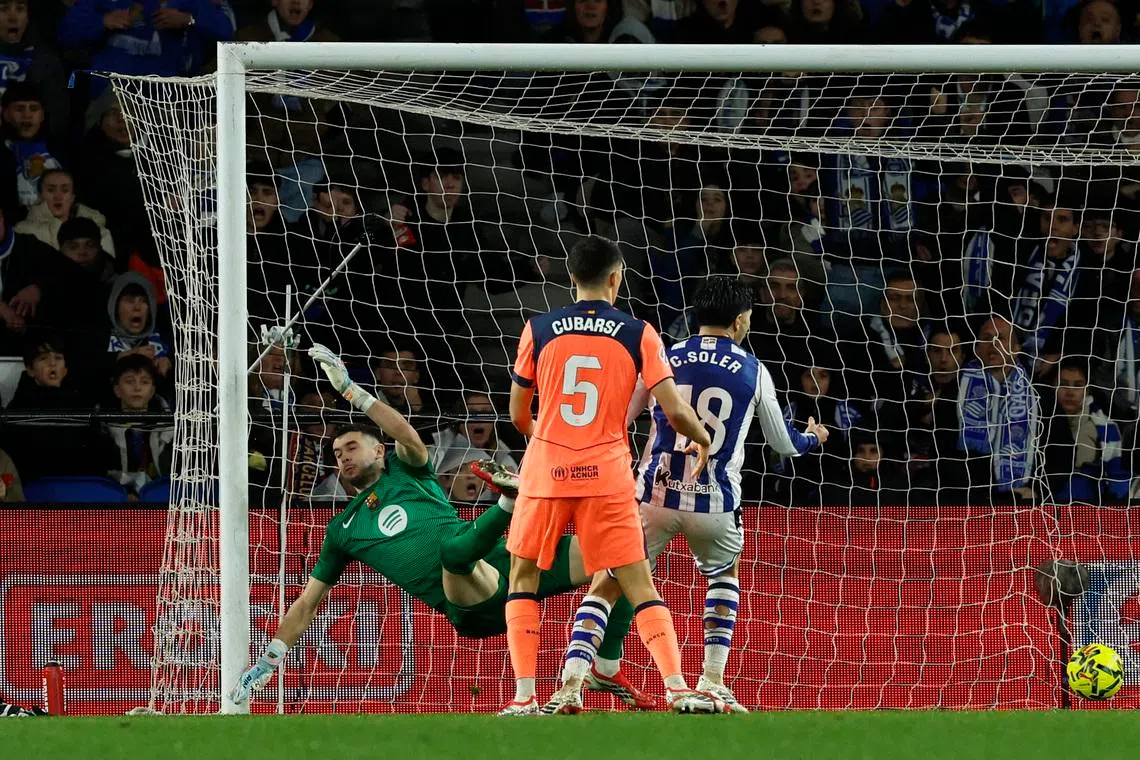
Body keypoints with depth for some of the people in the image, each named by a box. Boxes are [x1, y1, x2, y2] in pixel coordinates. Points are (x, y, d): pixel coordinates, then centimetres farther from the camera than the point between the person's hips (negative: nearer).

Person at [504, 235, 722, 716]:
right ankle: (679, 690, -5)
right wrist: (702, 440, 17)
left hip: (546, 469, 0)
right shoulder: (638, 334, 1)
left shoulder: (539, 329, 3)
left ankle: (524, 698, 4)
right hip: (607, 475, 0)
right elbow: (674, 410, -4)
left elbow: (518, 414, 10)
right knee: (637, 583, 6)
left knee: (524, 574, 14)